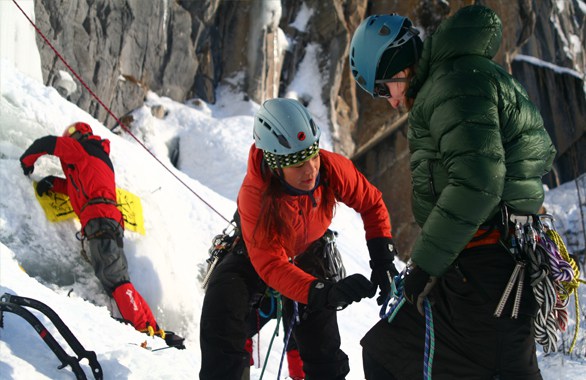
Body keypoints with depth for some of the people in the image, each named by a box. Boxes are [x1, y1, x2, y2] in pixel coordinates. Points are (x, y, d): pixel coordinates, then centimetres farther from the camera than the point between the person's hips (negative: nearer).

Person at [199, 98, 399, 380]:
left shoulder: (332, 168, -32)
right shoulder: (254, 196, -39)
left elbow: (371, 203, -13)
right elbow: (271, 266, -41)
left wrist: (382, 259, -21)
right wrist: (326, 292, -54)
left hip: (309, 253, 2)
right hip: (255, 255, -2)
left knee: (324, 357, 0)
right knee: (220, 327, -24)